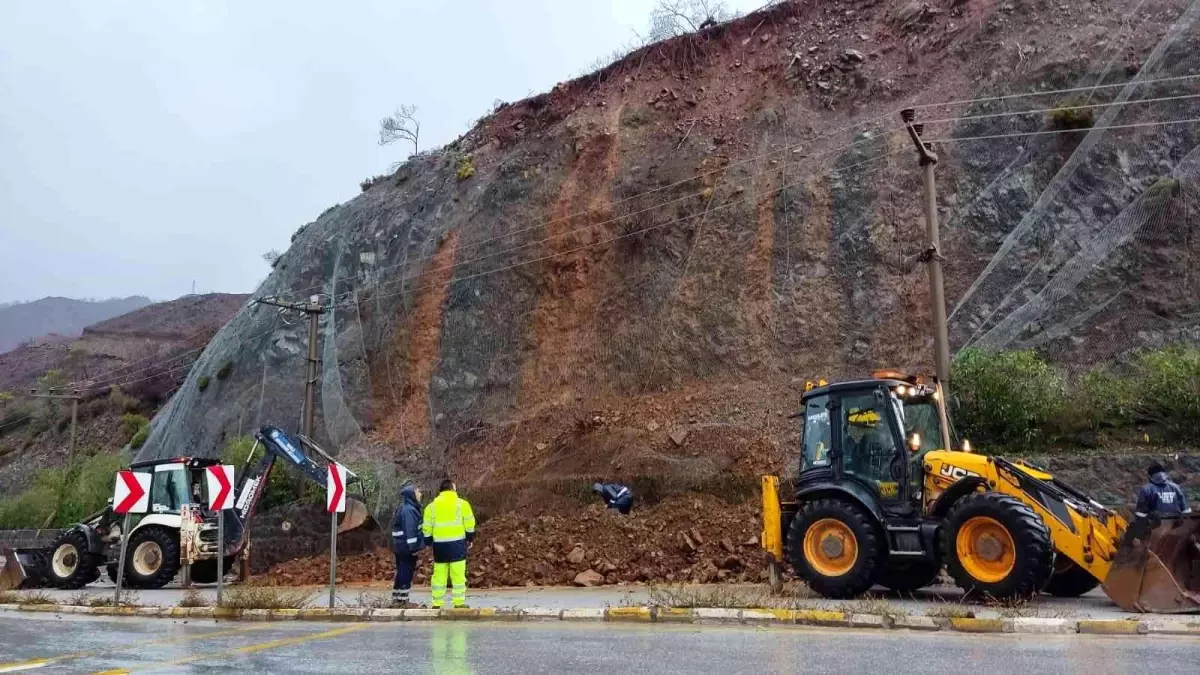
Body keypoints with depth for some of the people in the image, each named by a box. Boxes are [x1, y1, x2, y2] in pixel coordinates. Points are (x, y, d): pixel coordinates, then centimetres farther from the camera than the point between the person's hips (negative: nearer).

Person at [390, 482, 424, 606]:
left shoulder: (407, 508, 16)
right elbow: (409, 530, -23)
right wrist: (413, 547, -23)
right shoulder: (408, 509, -18)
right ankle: (402, 600, 0)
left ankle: (397, 599, 21)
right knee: (406, 574, -5)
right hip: (407, 548, -11)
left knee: (401, 573, 15)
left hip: (401, 547, 11)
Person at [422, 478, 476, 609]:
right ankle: (459, 603, 0)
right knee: (458, 574, 0)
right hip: (457, 543, -3)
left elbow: (427, 526, 8)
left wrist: (428, 542, 17)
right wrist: (470, 537, 10)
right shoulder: (461, 503, 0)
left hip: (439, 544, 3)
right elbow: (469, 523, -1)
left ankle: (437, 604, 11)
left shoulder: (432, 505, 9)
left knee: (439, 575, 9)